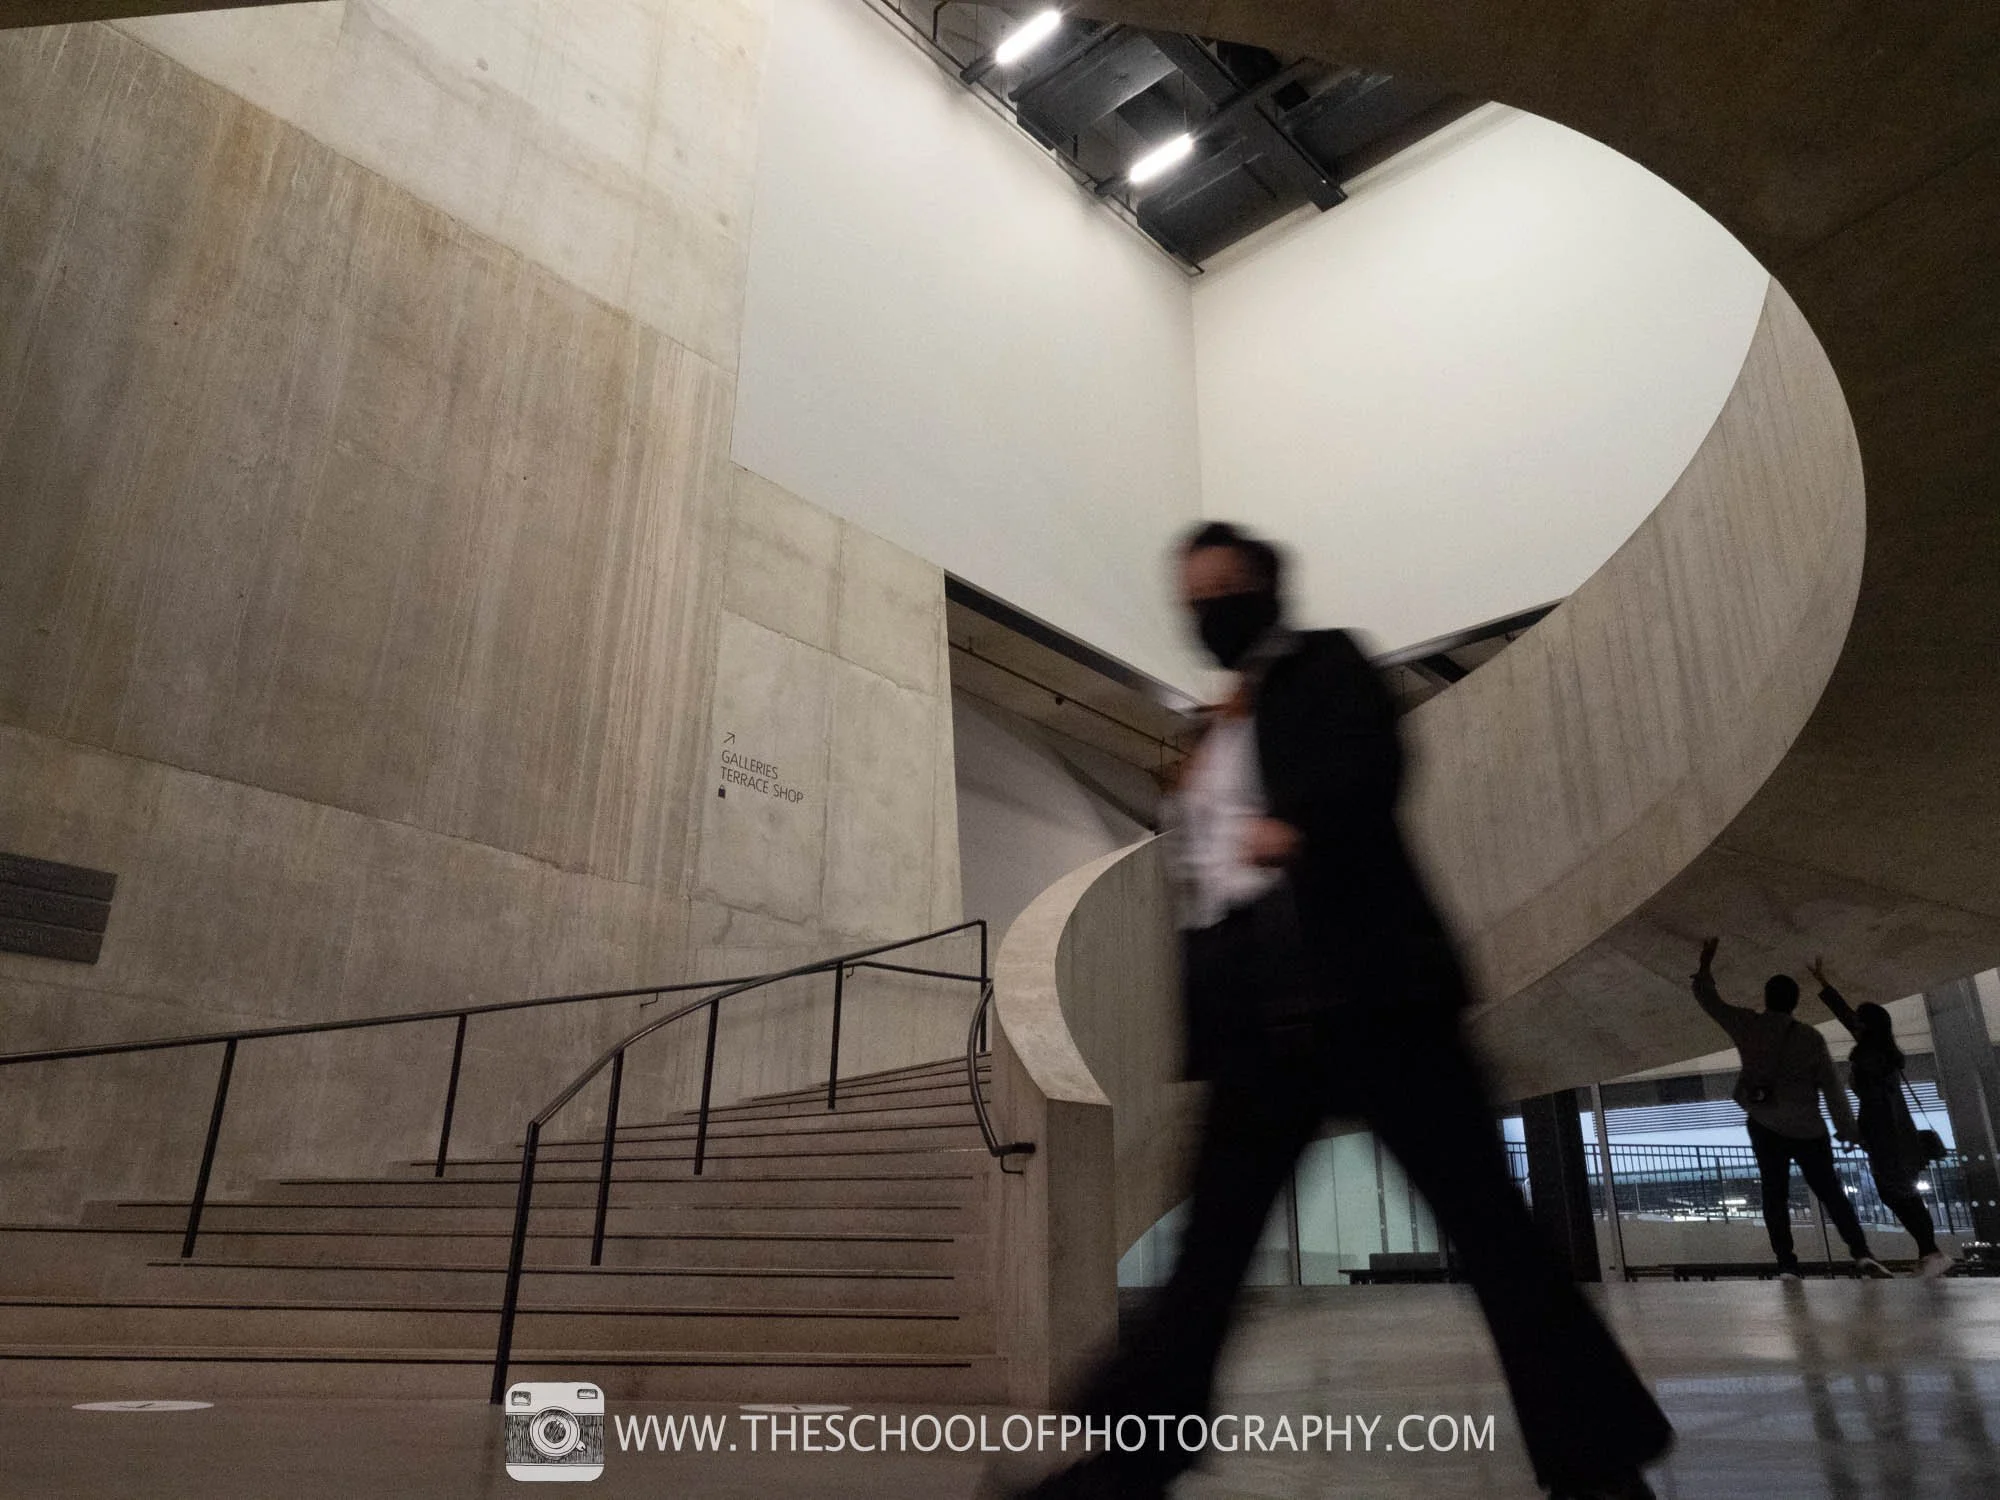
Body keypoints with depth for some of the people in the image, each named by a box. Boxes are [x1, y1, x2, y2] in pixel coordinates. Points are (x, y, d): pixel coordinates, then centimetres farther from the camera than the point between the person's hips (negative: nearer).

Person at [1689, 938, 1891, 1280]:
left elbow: (1708, 998, 9)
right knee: (1831, 1193, 7)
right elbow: (1832, 1088, -4)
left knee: (1775, 1195, 5)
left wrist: (1705, 965, 22)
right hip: (1807, 1130, -1)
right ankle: (1862, 1253, -7)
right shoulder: (1811, 1038, -5)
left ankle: (1787, 1264, -2)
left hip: (1765, 1127, 1)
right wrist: (1847, 1131, 4)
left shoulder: (1747, 1025, -2)